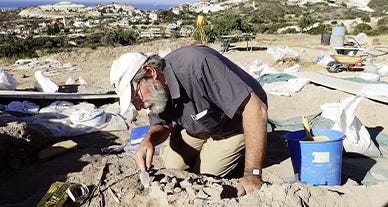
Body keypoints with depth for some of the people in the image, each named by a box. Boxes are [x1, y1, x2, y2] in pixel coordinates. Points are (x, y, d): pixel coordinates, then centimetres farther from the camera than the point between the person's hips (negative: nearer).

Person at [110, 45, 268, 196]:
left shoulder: (197, 63, -40)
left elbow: (255, 108, -41)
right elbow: (162, 125, 4)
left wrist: (252, 175, -40)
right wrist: (149, 140, -22)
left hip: (237, 126, -6)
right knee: (171, 164, 4)